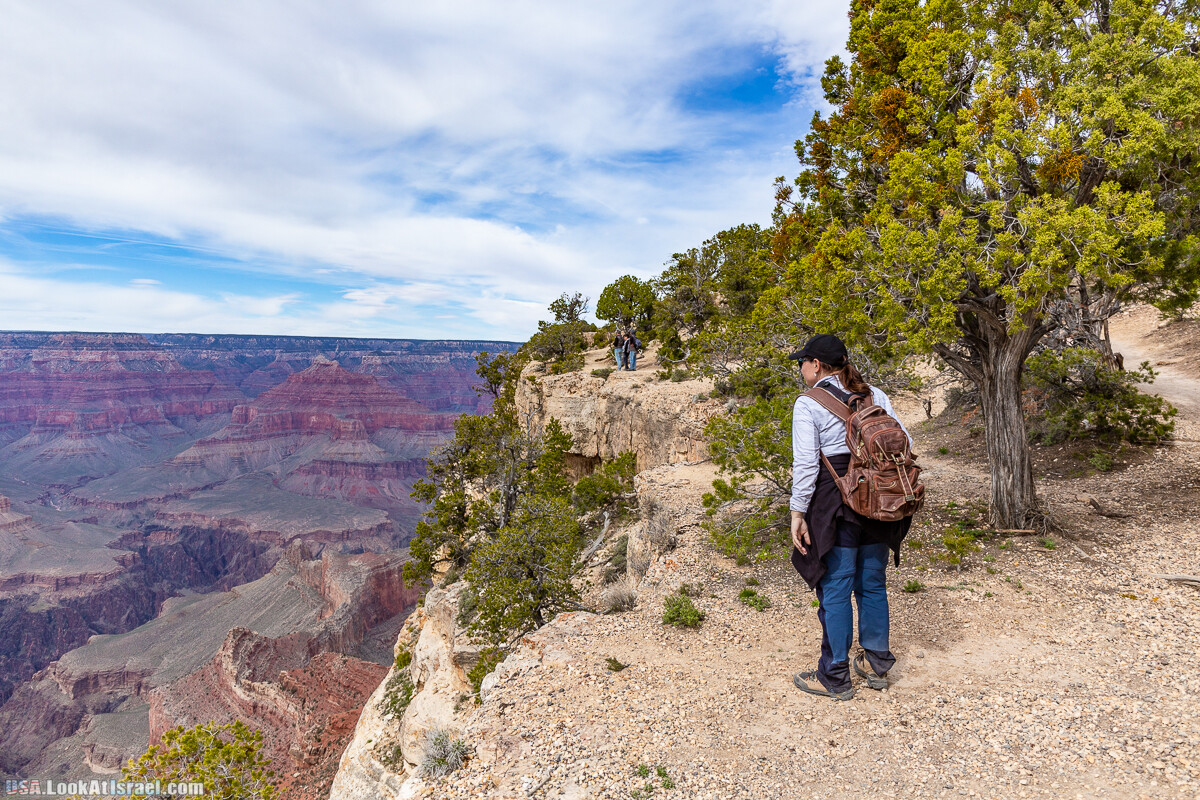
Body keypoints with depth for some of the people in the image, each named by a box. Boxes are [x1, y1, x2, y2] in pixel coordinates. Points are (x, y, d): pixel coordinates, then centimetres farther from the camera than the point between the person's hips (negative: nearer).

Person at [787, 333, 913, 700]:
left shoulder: (808, 405, -9)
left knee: (835, 589, 4)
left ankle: (835, 677, 15)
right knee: (872, 583, 18)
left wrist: (798, 512, -10)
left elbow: (805, 464, -15)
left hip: (836, 504, -6)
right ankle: (876, 664, 32)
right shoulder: (875, 395, 8)